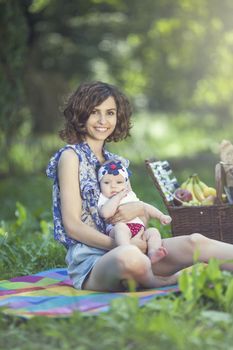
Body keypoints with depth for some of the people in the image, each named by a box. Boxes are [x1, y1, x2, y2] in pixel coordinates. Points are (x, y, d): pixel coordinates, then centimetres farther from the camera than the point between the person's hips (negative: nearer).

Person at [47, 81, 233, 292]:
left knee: (195, 241, -19)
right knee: (129, 256, -40)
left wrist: (140, 209, -6)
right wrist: (124, 245, -16)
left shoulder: (116, 162, 20)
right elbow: (72, 225, -9)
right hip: (89, 261, -6)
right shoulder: (71, 156, 0)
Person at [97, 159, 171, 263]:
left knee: (153, 231, -18)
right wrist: (118, 197, -5)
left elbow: (145, 207, 35)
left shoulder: (130, 196, 30)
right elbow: (106, 213, -13)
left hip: (139, 230, 6)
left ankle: (152, 253, -40)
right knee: (120, 226, -36)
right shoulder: (104, 200, 10)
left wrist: (161, 216, 21)